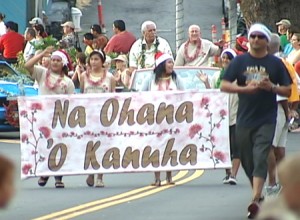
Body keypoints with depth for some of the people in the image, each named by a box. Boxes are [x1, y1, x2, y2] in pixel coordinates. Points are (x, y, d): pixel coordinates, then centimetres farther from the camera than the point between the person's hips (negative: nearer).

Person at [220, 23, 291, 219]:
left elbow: (288, 91, 4)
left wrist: (272, 87, -15)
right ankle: (259, 193, 31)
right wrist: (246, 88, -15)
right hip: (244, 119, 3)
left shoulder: (275, 63, 3)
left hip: (266, 120, -3)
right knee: (247, 161, 11)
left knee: (260, 159, -15)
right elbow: (224, 86, -1)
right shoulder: (240, 61, 5)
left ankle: (255, 201, -23)